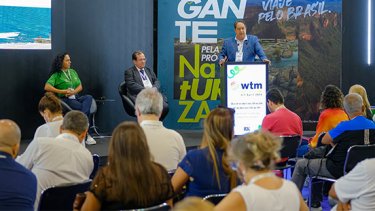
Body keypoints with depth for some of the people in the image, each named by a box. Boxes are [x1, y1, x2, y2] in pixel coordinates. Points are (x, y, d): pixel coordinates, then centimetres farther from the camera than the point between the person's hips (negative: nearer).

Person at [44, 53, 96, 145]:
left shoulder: (73, 72, 20)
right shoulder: (56, 75, 1)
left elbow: (80, 87, 15)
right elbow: (47, 87, -12)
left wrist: (73, 92, -8)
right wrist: (62, 91, -16)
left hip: (75, 97, 6)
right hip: (64, 99, -5)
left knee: (89, 97, -28)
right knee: (86, 108, -29)